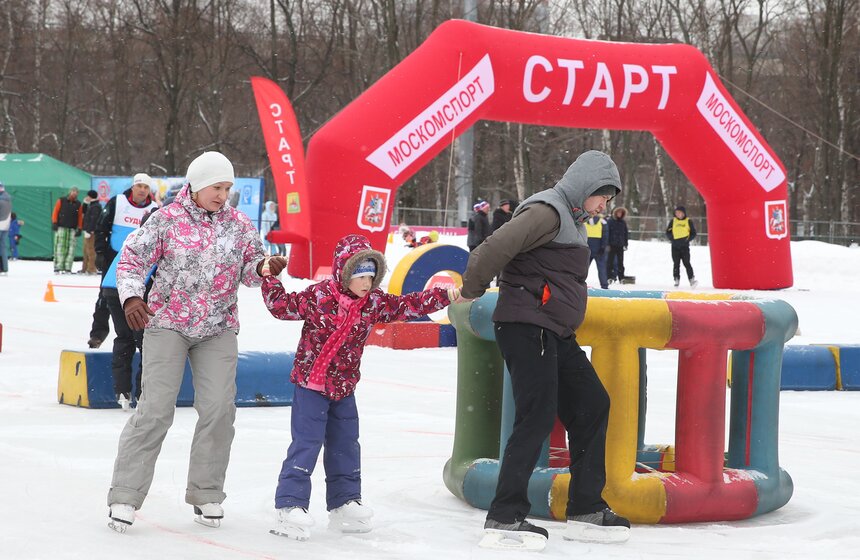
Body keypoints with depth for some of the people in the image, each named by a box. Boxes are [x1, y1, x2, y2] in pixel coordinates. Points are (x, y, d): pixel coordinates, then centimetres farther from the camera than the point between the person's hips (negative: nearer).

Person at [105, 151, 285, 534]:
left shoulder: (239, 225, 4)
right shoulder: (167, 220, -5)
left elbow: (249, 271, 5)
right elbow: (133, 259, -5)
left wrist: (264, 267, -18)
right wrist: (132, 297, -22)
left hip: (218, 329, 3)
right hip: (167, 324, -3)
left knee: (219, 408, -6)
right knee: (156, 409, -9)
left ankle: (207, 494, 10)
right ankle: (125, 496, -3)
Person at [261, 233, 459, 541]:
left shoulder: (373, 302, 0)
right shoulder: (318, 296, -13)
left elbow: (408, 306, 1)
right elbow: (283, 306, -6)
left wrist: (444, 296, -6)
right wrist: (269, 279, -13)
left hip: (344, 388, 6)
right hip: (310, 384, -6)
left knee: (346, 446, 12)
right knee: (306, 444, -8)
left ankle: (344, 502, 25)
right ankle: (290, 505, -4)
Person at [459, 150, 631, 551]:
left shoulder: (571, 219, 20)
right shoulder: (547, 211, -12)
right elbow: (497, 248, -20)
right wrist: (471, 291, -8)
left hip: (554, 334, 10)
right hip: (527, 326, -10)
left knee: (591, 406, 10)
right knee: (537, 417, -13)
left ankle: (586, 510, 14)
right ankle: (505, 517, -11)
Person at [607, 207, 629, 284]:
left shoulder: (623, 223, 10)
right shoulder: (611, 222, 1)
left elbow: (626, 234, 15)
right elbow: (607, 233, -1)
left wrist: (625, 244, 9)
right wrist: (607, 244, -7)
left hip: (620, 245, 2)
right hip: (612, 245, -2)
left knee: (620, 262, 4)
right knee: (611, 261, -2)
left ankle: (621, 277, 6)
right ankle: (610, 276, 0)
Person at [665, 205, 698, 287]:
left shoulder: (688, 221, 2)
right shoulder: (673, 221, 7)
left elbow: (693, 233, 4)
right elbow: (668, 232, 11)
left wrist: (688, 239, -10)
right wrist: (672, 238, -5)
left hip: (685, 246, -2)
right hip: (675, 246, 2)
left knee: (686, 263, -9)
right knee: (676, 264, 6)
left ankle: (692, 279, -12)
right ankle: (677, 280, 13)